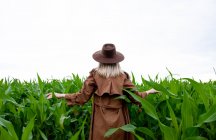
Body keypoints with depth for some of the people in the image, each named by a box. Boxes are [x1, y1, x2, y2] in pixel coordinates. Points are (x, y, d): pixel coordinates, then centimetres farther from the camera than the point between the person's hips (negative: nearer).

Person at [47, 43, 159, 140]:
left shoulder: (95, 75, -5)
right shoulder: (123, 76, -3)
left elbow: (82, 97, -7)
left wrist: (61, 95, 3)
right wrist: (148, 92, 17)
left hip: (101, 123, 0)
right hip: (119, 122, 1)